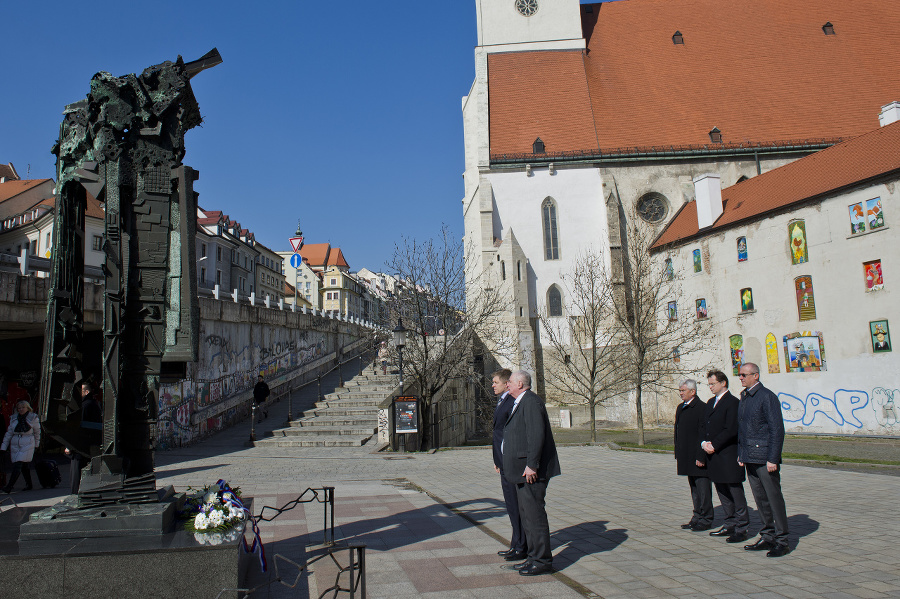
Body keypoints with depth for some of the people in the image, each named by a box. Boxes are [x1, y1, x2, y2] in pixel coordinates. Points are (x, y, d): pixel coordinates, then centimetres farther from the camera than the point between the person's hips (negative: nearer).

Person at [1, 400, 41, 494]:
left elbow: (37, 432, 10)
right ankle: (28, 485, 20)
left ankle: (9, 486, -18)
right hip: (15, 444, 4)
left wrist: (36, 445, 15)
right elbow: (9, 433, 13)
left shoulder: (33, 418, -1)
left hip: (27, 444, -4)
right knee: (24, 466, 8)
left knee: (18, 465, -14)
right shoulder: (14, 419, 9)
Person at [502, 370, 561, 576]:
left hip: (531, 471, -11)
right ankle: (534, 556, 23)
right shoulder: (520, 403, 19)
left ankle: (542, 561, 3)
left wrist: (531, 466, -24)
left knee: (534, 514, -5)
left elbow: (536, 435, -23)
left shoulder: (531, 402, -14)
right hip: (523, 470, 11)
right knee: (526, 514, 15)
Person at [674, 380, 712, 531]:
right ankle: (698, 517, 24)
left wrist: (700, 456, -19)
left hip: (698, 456, -9)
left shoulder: (702, 407, -14)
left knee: (703, 488, -1)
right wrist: (677, 454, 16)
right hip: (687, 458, 9)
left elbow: (703, 434, -17)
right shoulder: (681, 408, 14)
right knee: (694, 488, 15)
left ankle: (706, 520, 9)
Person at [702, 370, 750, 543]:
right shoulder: (711, 403, 17)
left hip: (728, 455, -9)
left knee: (736, 492, -1)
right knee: (722, 492, 15)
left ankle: (741, 529, 6)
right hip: (713, 456, 9)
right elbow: (704, 426, 18)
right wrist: (704, 443, 0)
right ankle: (730, 525, 26)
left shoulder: (732, 402, -11)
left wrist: (714, 445, -16)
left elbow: (731, 430, -18)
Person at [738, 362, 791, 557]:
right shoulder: (745, 397, 14)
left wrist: (773, 459, -18)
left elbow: (777, 429, -15)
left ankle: (782, 541, 8)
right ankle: (768, 537, 21)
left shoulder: (767, 397, -11)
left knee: (774, 498, 0)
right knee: (760, 499, 13)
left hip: (765, 458, -8)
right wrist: (741, 453, 16)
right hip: (750, 458, 8)